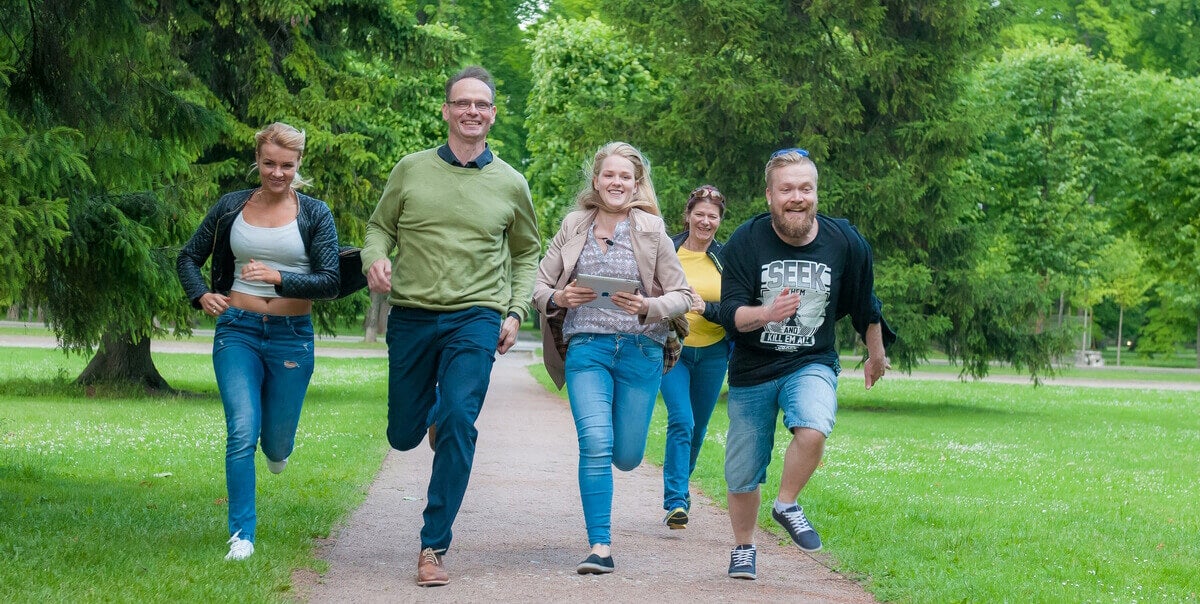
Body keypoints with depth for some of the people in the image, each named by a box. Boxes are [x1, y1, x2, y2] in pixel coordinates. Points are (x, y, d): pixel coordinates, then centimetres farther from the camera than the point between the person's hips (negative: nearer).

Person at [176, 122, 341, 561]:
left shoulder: (314, 214, 0)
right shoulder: (231, 208, 4)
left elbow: (329, 282, -8)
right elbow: (188, 257, 13)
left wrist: (278, 278, -24)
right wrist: (201, 296, -7)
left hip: (291, 335, 0)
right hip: (237, 331, 0)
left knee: (277, 442, 10)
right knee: (242, 433, -15)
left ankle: (277, 447, 50)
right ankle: (242, 534, -8)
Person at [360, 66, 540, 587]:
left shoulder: (510, 184, 5)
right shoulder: (412, 170, 3)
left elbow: (526, 254, 17)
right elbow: (380, 227, 11)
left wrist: (516, 312, 4)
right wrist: (375, 258, -12)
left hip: (476, 317, -1)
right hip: (411, 315, 2)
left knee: (458, 422, -19)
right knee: (404, 435, 9)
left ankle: (433, 547, -12)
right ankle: (433, 413, 48)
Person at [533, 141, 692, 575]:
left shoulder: (651, 230, 0)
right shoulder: (573, 227, 5)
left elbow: (682, 296, 2)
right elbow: (539, 285, 11)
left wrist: (648, 307, -18)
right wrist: (559, 298, -11)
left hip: (640, 349, 0)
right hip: (586, 347, 0)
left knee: (626, 457, 5)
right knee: (595, 444, -16)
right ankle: (600, 547, -9)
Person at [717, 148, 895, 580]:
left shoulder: (845, 242, -9)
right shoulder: (746, 241, -13)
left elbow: (865, 305, 9)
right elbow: (729, 314, -18)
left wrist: (876, 355, 22)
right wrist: (765, 313, -39)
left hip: (812, 365, 0)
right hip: (752, 370, 0)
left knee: (812, 430, -32)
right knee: (743, 476, 9)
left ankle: (787, 505, -4)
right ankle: (743, 548, 37)